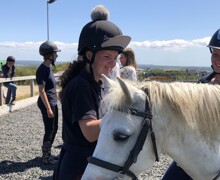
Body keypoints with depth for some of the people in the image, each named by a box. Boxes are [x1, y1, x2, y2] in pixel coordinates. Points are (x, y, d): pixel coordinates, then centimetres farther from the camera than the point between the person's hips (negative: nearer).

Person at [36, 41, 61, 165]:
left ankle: (47, 153, 31)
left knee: (54, 128, 17)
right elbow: (42, 91, -21)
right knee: (49, 130, -1)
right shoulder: (42, 70, -18)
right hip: (47, 104, -9)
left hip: (53, 103, 9)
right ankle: (46, 157, 12)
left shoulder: (49, 67, 10)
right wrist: (48, 108, -22)